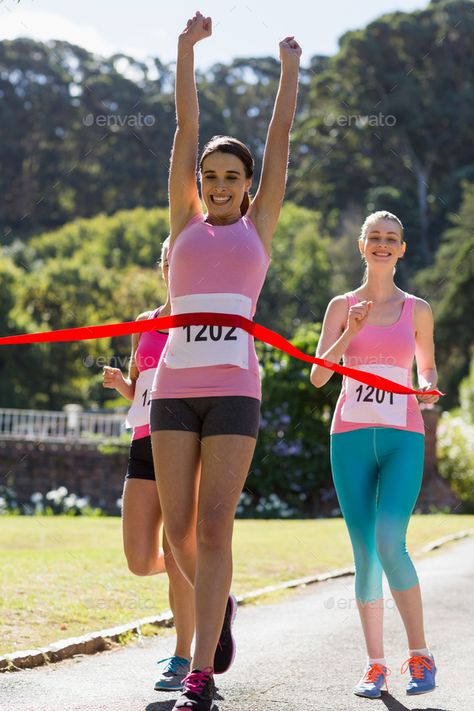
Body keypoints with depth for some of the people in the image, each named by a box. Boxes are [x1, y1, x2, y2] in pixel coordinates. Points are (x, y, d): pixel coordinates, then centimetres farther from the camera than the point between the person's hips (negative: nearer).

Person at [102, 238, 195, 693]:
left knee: (177, 557, -8)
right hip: (146, 444, 5)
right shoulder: (145, 324, 18)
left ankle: (183, 659, 5)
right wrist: (117, 381, 3)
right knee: (141, 562, -3)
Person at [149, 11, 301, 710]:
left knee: (214, 526, -9)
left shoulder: (259, 225, 14)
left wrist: (290, 69, 21)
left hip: (234, 387, -2)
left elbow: (281, 136, 15)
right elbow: (186, 129, 14)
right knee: (179, 527, 2)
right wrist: (187, 49, 12)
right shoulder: (186, 222, 17)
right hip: (174, 385, 2)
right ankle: (218, 604, 33)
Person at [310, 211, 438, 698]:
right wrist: (350, 333, -14)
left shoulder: (417, 310, 10)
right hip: (351, 438, 1)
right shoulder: (341, 306, 9)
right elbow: (318, 376, 1)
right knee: (365, 553, 0)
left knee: (390, 542, -18)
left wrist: (428, 389, -1)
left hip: (402, 439, -1)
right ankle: (375, 664, 8)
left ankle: (420, 654, -5)